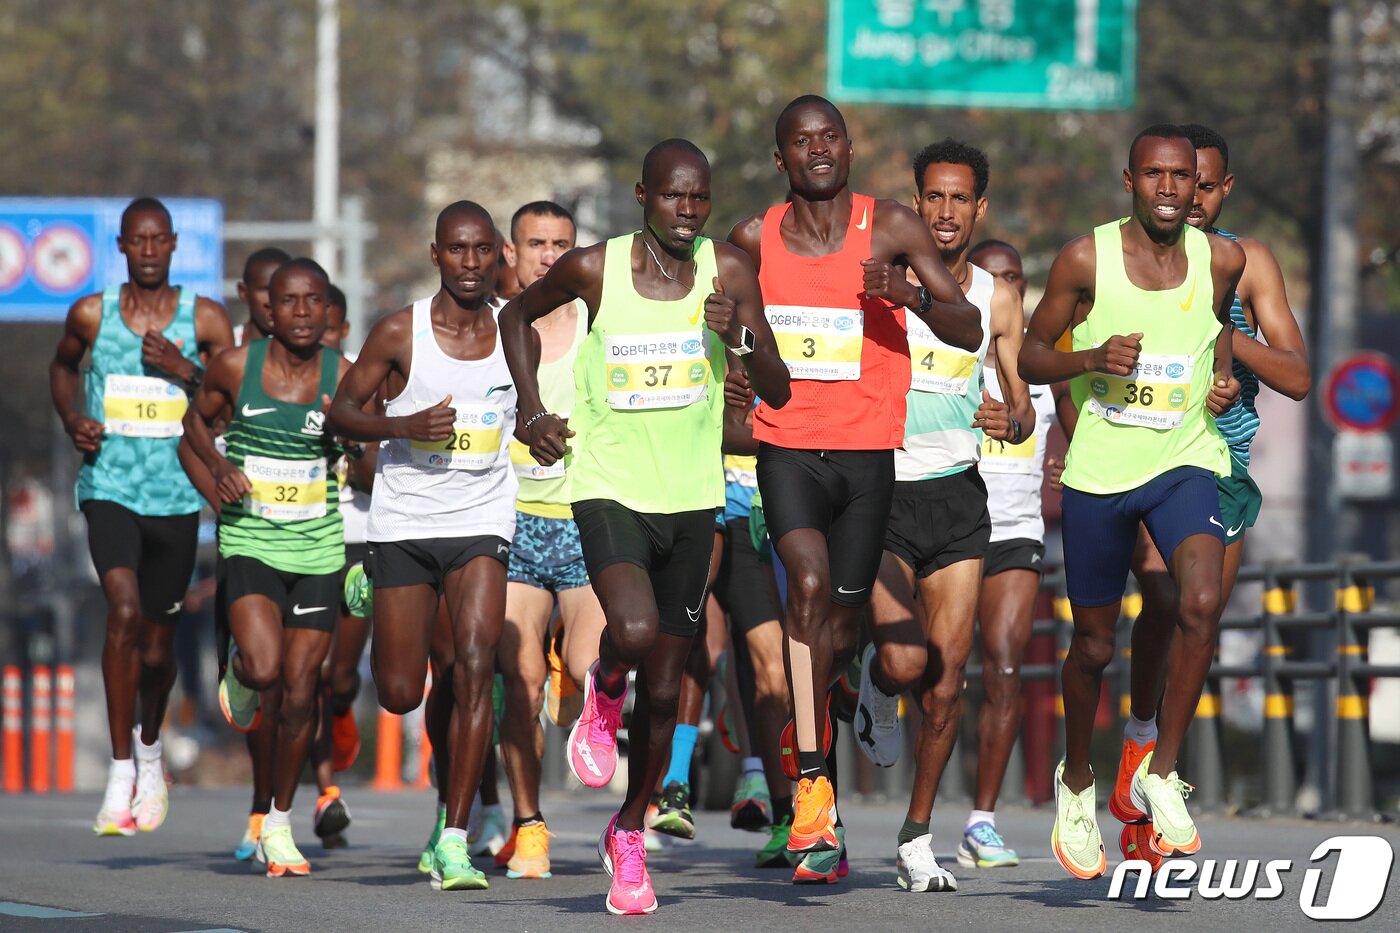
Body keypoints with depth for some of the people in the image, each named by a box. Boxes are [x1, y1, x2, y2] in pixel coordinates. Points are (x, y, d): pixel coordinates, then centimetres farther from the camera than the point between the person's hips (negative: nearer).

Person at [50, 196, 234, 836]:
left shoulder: (205, 320, 1)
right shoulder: (91, 315, 3)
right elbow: (63, 364, 24)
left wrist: (186, 371, -13)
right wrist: (71, 419, 5)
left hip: (176, 495, 1)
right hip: (108, 488, -1)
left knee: (157, 646, 8)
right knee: (124, 610, -23)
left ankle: (150, 752, 39)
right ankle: (121, 773, -17)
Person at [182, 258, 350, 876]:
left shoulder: (344, 378, -4)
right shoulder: (235, 367, -5)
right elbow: (198, 416, 15)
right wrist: (217, 465, -5)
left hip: (318, 548, 1)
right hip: (250, 541, -1)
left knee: (299, 693, 2)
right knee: (263, 667, -23)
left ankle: (280, 823, 20)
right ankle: (240, 675, 17)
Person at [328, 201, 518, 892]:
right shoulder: (400, 334, -6)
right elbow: (343, 411, -1)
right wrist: (406, 426, -17)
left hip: (481, 522, 1)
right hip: (404, 520, -1)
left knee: (475, 667, -18)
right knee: (400, 695, 3)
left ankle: (455, 842, -15)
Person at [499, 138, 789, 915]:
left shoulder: (728, 272, -3)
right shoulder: (595, 268, -7)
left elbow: (778, 392, -1)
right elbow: (517, 315, 13)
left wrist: (740, 338, -20)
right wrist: (533, 413, 3)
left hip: (691, 500, 3)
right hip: (609, 491, -2)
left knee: (663, 689, 9)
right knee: (633, 631, -30)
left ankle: (629, 834, 31)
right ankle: (603, 695, 6)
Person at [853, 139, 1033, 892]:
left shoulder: (997, 300, 5)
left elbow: (1023, 411, 11)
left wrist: (1011, 421, -11)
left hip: (957, 496, 3)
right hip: (880, 492, -3)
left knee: (948, 675, -1)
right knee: (906, 660, -21)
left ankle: (917, 838, 13)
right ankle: (875, 683, 17)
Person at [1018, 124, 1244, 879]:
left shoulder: (1220, 260, -1)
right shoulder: (1086, 260, -8)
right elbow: (1031, 356, 1)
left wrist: (1225, 376, 2)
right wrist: (1093, 359, -18)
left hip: (1185, 460, 1)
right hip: (1099, 469, -1)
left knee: (1201, 605, -25)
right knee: (1093, 643, 10)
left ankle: (1161, 774, -9)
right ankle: (1076, 781, 37)